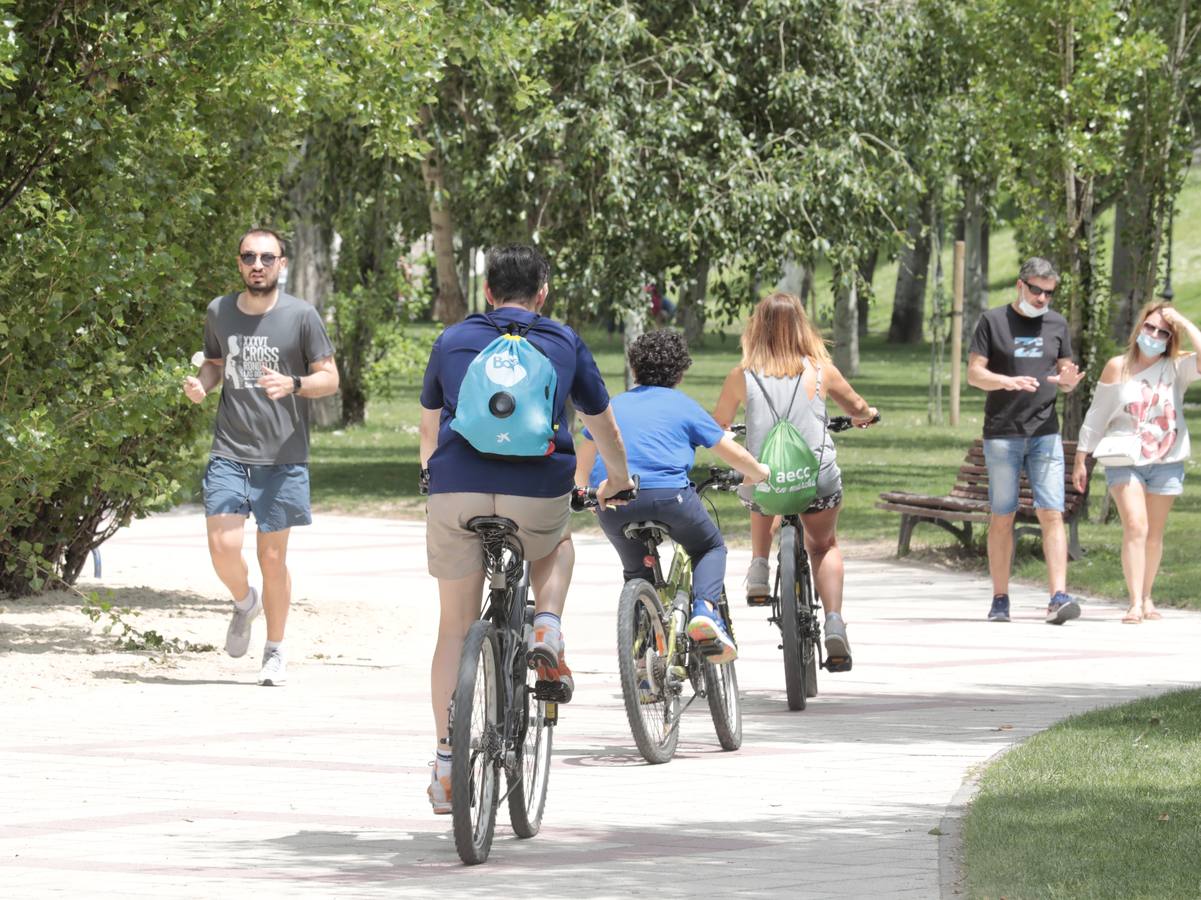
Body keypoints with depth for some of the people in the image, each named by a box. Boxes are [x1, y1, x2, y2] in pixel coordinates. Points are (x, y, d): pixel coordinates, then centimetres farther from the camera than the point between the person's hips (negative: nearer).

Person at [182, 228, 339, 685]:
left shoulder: (301, 316, -4)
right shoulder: (219, 312, 6)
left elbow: (329, 377, 0)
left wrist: (292, 384, -20)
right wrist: (200, 382, 0)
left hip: (281, 457, -2)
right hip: (229, 453, 2)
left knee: (272, 556, 2)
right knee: (223, 547, -11)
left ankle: (275, 651, 18)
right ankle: (245, 603, 22)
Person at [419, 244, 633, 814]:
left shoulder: (452, 341, 19)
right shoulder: (565, 343, 16)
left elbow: (428, 428, 33)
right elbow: (603, 424, 29)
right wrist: (617, 480, 48)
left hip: (457, 491, 1)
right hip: (538, 494, -1)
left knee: (455, 627, 12)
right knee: (557, 544, 35)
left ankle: (447, 766, 9)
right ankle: (547, 628, 8)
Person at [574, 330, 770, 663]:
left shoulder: (611, 406, 22)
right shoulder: (683, 405, 13)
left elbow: (581, 470, 27)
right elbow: (733, 453, 15)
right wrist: (758, 472, 35)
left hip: (613, 505, 3)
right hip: (668, 495, -3)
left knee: (637, 572, 24)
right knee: (711, 548, 21)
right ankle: (705, 609, -7)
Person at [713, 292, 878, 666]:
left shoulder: (742, 376, -2)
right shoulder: (820, 371, -2)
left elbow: (717, 429, 11)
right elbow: (858, 409, 15)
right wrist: (866, 416, 38)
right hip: (819, 480, -1)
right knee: (824, 544, 25)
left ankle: (759, 568, 18)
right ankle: (834, 621, 5)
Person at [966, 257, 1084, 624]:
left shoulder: (1057, 324, 12)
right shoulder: (993, 321, 2)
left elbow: (1065, 376, 16)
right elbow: (974, 373, 0)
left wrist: (1069, 381, -8)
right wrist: (1008, 381, -18)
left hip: (1045, 432, 2)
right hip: (1002, 434, -2)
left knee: (1052, 514, -8)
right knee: (1002, 517, 1)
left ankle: (1058, 598, -14)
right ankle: (1000, 600, 8)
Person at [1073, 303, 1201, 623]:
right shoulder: (1118, 368, 0)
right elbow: (1097, 416, 5)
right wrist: (1081, 459, 6)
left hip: (1166, 461, 2)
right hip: (1125, 461, -2)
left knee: (1154, 534, 9)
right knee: (1135, 527, -16)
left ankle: (1146, 599, 23)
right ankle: (1135, 603, -20)